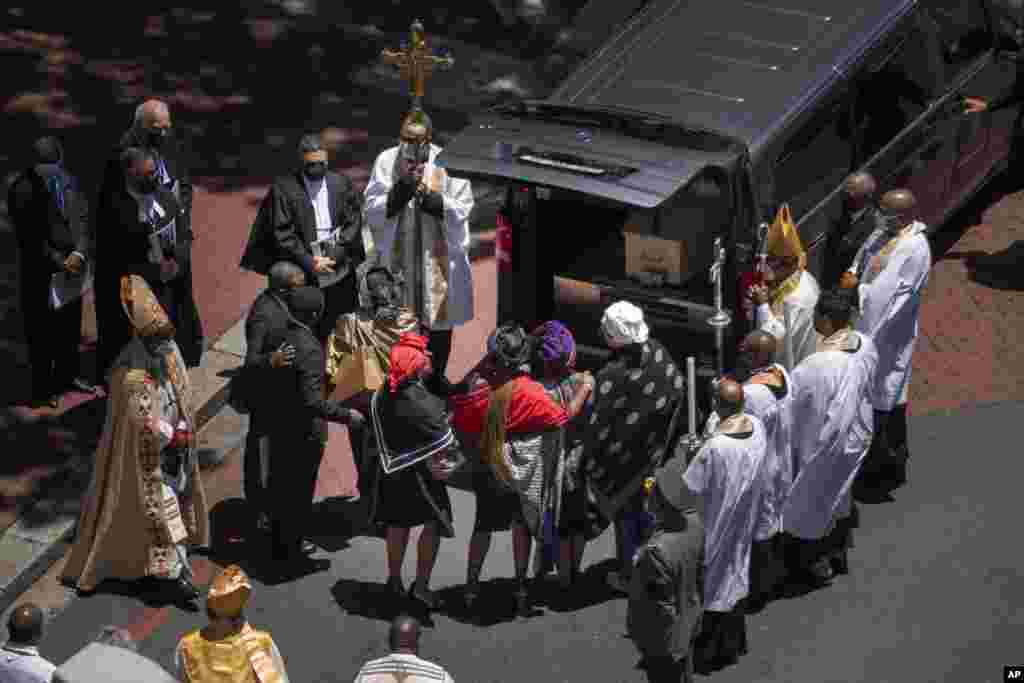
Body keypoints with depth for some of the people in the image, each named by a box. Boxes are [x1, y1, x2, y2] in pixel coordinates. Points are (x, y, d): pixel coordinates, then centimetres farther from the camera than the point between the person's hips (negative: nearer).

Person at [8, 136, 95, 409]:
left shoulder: (68, 182, 2)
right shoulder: (23, 190, -15)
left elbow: (82, 219, 1)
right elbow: (30, 236, -16)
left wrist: (79, 253, -16)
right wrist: (58, 263, -17)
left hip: (73, 270, 6)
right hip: (41, 274, -6)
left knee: (71, 328, 19)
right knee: (42, 333, 3)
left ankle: (67, 376, 36)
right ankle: (42, 388, 13)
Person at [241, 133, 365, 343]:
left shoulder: (341, 184, 6)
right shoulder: (283, 189, -3)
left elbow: (353, 223, 5)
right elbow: (282, 233, -6)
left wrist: (337, 253, -9)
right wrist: (308, 261, -14)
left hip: (340, 276, 3)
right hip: (303, 276, -2)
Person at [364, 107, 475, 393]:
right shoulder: (386, 160, -4)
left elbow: (462, 209, -8)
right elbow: (372, 210, -4)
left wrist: (431, 198, -23)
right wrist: (397, 193, -20)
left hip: (438, 260, 0)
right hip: (397, 258, 1)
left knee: (439, 326, 9)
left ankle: (434, 384, 25)